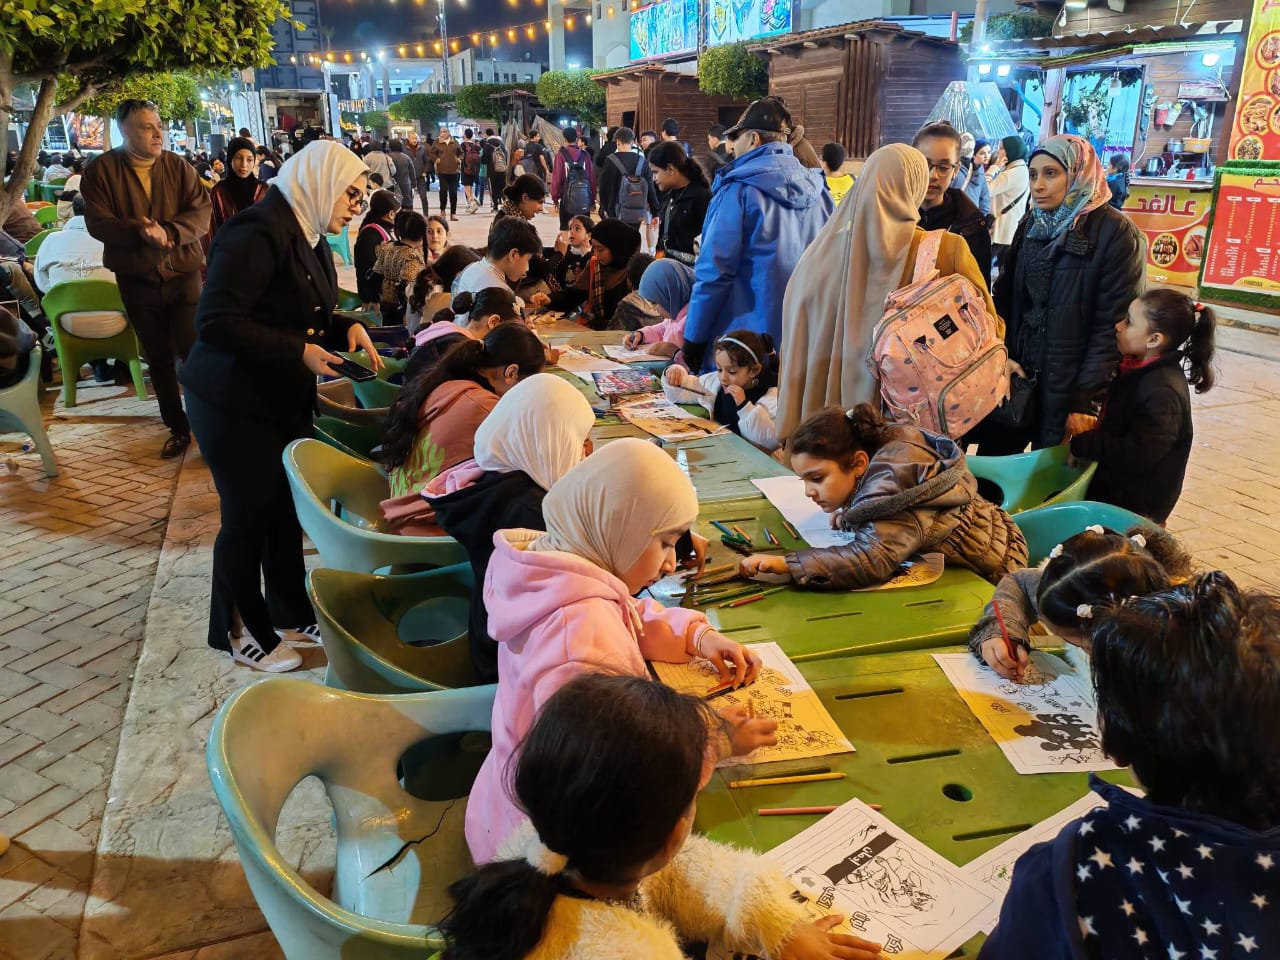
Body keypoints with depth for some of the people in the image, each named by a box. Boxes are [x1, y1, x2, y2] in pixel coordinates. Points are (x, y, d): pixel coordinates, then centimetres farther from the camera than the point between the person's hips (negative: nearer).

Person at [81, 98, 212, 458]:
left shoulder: (179, 166, 0)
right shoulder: (101, 169, -3)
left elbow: (201, 213, -9)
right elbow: (97, 222, -9)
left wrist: (168, 232, -26)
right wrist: (138, 231, -27)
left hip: (183, 272, -1)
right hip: (136, 279, 1)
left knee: (193, 350, -8)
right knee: (159, 357, 10)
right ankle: (178, 427, 22)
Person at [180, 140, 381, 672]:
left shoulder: (308, 237, 8)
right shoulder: (256, 233, -22)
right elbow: (215, 323, -26)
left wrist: (347, 328, -1)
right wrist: (299, 352, -27)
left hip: (286, 398, 9)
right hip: (234, 401, -9)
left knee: (287, 509, 14)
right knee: (248, 517, 3)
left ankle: (291, 615, 30)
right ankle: (238, 632, 22)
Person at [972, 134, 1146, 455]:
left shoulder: (1117, 233, -10)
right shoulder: (1032, 225, 8)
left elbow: (1112, 325, -13)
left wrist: (1086, 401, -16)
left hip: (1069, 388, -5)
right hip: (1018, 377, 5)